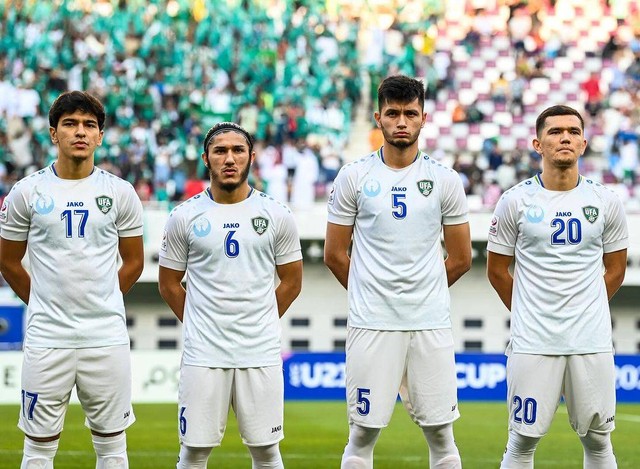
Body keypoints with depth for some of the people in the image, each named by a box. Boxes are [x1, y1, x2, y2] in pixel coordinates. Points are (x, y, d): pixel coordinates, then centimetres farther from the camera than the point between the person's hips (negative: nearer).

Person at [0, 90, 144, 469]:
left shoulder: (120, 193, 3)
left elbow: (134, 262, 12)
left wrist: (100, 305, 10)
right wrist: (44, 304, 12)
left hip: (107, 338, 1)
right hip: (46, 339, -1)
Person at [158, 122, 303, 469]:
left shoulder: (275, 215, 4)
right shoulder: (185, 217, 2)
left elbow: (291, 282, 12)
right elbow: (169, 284, 11)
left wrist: (260, 324, 9)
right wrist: (201, 324, 8)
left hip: (261, 354, 1)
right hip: (203, 355, 0)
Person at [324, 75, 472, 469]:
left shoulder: (445, 180, 5)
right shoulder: (354, 177, 3)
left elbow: (461, 259, 11)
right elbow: (335, 255, 8)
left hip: (431, 324, 1)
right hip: (371, 325, -1)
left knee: (441, 433, 3)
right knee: (363, 433, 1)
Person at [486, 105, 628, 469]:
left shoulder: (606, 201, 4)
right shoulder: (516, 201, -1)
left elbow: (615, 270, 14)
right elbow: (497, 270, 8)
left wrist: (587, 313, 12)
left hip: (592, 342, 2)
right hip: (532, 343, -1)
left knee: (598, 440, 7)